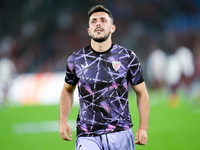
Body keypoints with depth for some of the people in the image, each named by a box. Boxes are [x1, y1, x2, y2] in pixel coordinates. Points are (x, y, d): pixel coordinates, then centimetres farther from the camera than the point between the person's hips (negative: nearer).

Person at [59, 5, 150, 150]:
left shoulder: (128, 58, 2)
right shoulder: (75, 60, 5)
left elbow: (142, 93, 8)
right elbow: (67, 90, 20)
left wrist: (143, 128, -2)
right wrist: (63, 121, 6)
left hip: (121, 134, 0)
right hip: (87, 137, 0)